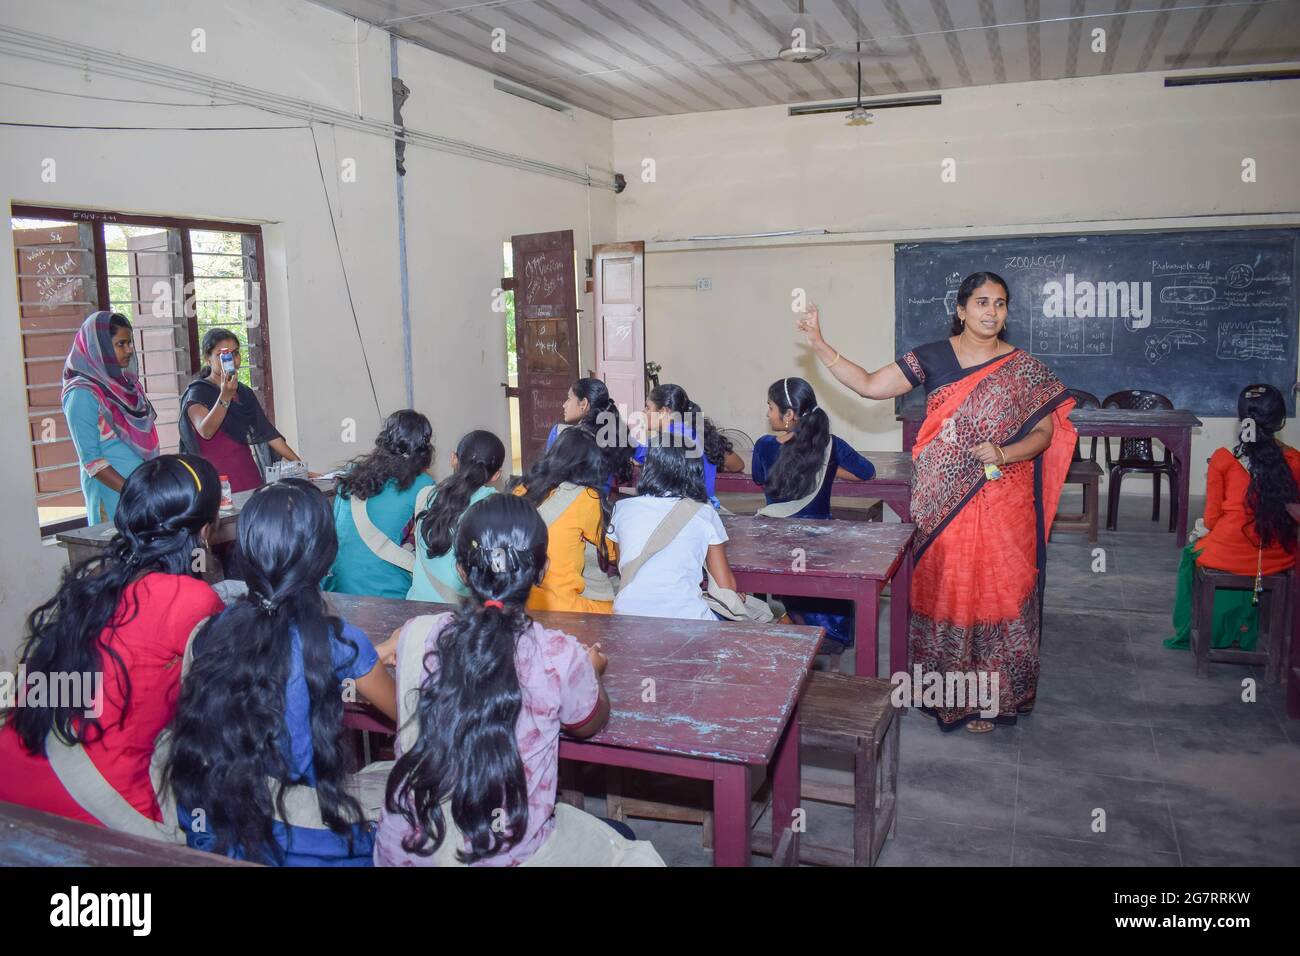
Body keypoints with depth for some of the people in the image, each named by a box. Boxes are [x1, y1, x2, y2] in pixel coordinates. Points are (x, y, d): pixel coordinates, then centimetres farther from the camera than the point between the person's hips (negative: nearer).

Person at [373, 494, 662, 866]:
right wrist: (592, 671, 23)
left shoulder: (415, 637, -11)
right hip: (510, 854, -2)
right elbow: (590, 724, 4)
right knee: (632, 851, 24)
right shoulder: (560, 657, -18)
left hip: (405, 850, 2)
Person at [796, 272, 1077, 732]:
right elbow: (870, 385, -2)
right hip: (942, 501, 1)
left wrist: (1004, 454, -17)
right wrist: (819, 344, -8)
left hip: (1002, 505, 0)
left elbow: (1044, 431, 2)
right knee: (943, 590, 7)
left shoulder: (1024, 368, 2)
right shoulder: (931, 357, 3)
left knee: (997, 591, 3)